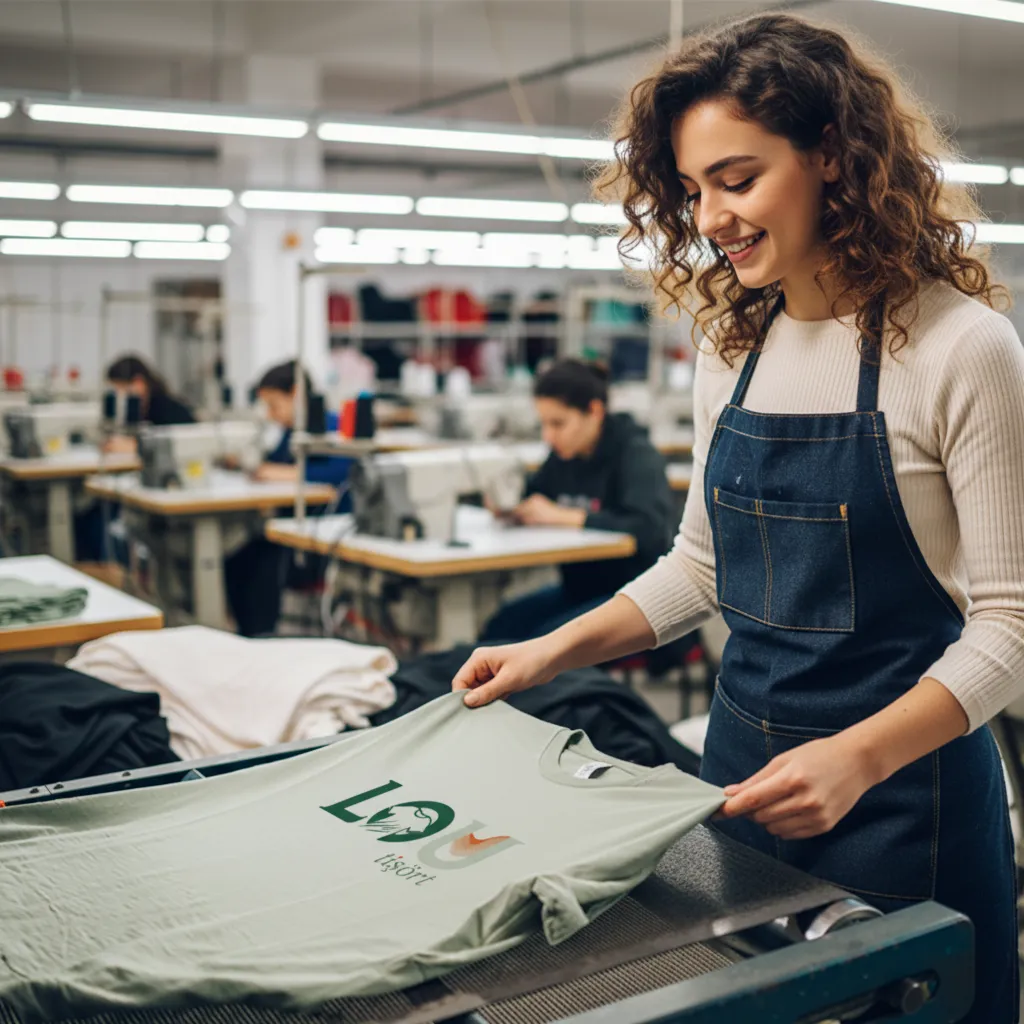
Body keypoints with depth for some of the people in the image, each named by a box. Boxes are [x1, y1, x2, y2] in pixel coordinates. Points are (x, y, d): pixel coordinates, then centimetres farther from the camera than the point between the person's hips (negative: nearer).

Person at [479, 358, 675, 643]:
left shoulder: (637, 455, -14)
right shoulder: (565, 455, 7)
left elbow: (652, 531, -29)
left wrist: (565, 517, -28)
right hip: (580, 588, 7)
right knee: (499, 627, -14)